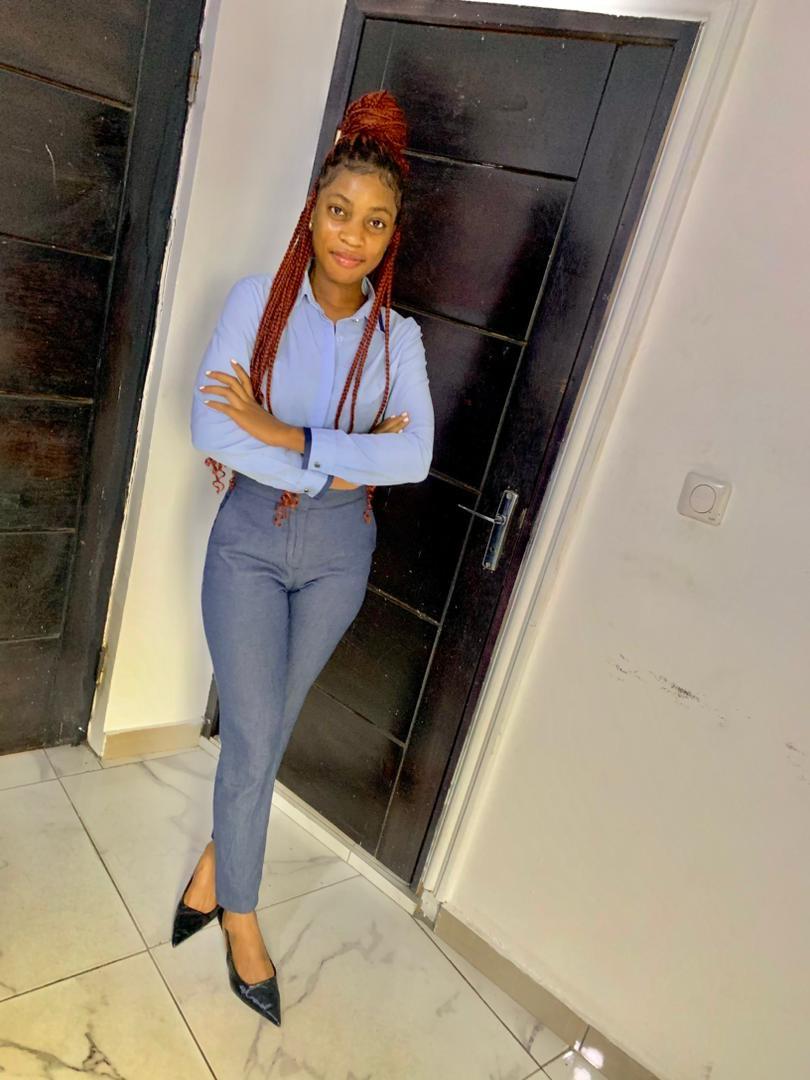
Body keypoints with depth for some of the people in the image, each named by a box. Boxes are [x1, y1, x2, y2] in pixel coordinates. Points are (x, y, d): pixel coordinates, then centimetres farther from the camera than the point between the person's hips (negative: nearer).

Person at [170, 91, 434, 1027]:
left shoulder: (396, 335, -1)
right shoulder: (257, 301, -6)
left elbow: (415, 457, -15)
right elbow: (212, 431, -17)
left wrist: (286, 437, -22)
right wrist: (339, 464, -18)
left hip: (338, 552, 2)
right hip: (251, 539, -2)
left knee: (266, 730, 15)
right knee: (255, 737, 2)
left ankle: (218, 859, 43)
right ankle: (242, 917, 28)